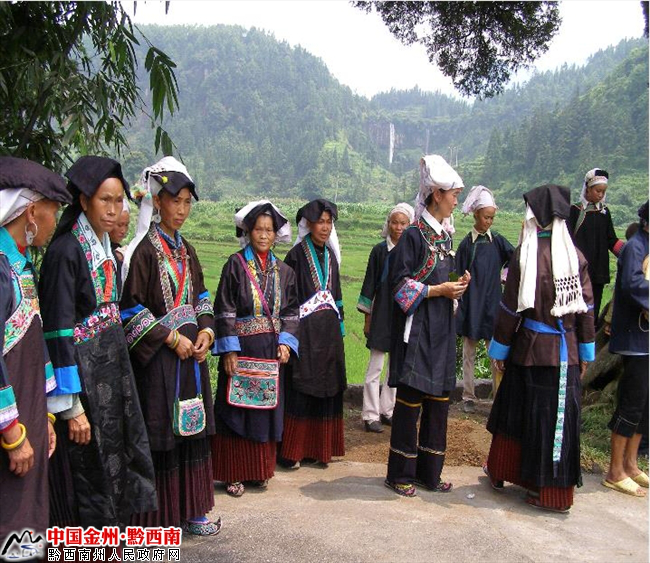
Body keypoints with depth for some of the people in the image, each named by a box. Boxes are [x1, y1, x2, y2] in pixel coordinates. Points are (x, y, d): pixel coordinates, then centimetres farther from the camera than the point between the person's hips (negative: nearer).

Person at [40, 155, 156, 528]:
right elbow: (58, 330, -19)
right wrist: (70, 406, -19)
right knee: (88, 471, 4)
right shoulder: (66, 250, -16)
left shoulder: (107, 249, 9)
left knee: (118, 461, 16)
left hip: (113, 369, 8)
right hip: (82, 373, -8)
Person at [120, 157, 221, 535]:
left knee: (193, 428, 12)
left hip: (192, 351, 7)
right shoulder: (143, 249, -10)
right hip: (157, 356, -7)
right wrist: (171, 338, -15)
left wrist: (205, 331, -1)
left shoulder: (185, 249, 12)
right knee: (161, 432, 0)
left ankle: (191, 509, 25)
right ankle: (158, 516, 16)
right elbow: (131, 306, -14)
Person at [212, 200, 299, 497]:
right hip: (241, 347, -4)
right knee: (236, 409, 2)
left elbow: (290, 310, 11)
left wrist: (286, 342, -3)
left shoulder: (283, 270, 8)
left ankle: (259, 469, 23)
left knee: (266, 407, 10)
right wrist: (229, 350, -13)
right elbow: (224, 310, -8)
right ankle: (234, 472, 13)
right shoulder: (236, 264, -4)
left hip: (271, 349, 4)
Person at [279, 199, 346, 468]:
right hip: (304, 331, -6)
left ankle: (320, 448, 20)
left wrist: (339, 327, 14)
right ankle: (292, 451, 8)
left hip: (329, 330, 6)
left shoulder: (331, 255, 12)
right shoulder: (297, 255, -7)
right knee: (300, 391, -2)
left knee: (327, 389, 9)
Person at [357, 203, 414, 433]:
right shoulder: (380, 251, -4)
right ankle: (371, 415, 8)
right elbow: (370, 284, -1)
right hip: (382, 314, -3)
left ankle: (387, 410, 24)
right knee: (375, 367, 0)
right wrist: (367, 319, -1)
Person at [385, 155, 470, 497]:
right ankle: (400, 473, 13)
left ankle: (429, 471, 23)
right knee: (411, 398, -1)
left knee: (438, 399, 11)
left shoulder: (445, 236, 13)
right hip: (417, 329, -8)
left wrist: (458, 283, 2)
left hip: (442, 329, 8)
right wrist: (439, 290, -16)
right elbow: (399, 284, -14)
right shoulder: (413, 236, -11)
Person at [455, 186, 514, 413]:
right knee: (469, 354, 9)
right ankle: (469, 398, 20)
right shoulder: (466, 244, -2)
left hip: (492, 306, 1)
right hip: (471, 306, -1)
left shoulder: (497, 240, 3)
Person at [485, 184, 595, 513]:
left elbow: (510, 307, -9)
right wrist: (586, 351, 12)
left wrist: (499, 348, 1)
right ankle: (555, 492, 17)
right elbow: (586, 307, 2)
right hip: (565, 351, 3)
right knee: (559, 416, 9)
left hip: (529, 347, -2)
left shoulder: (524, 255, -12)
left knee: (514, 410, 14)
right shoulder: (576, 255, -2)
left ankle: (500, 471, 32)